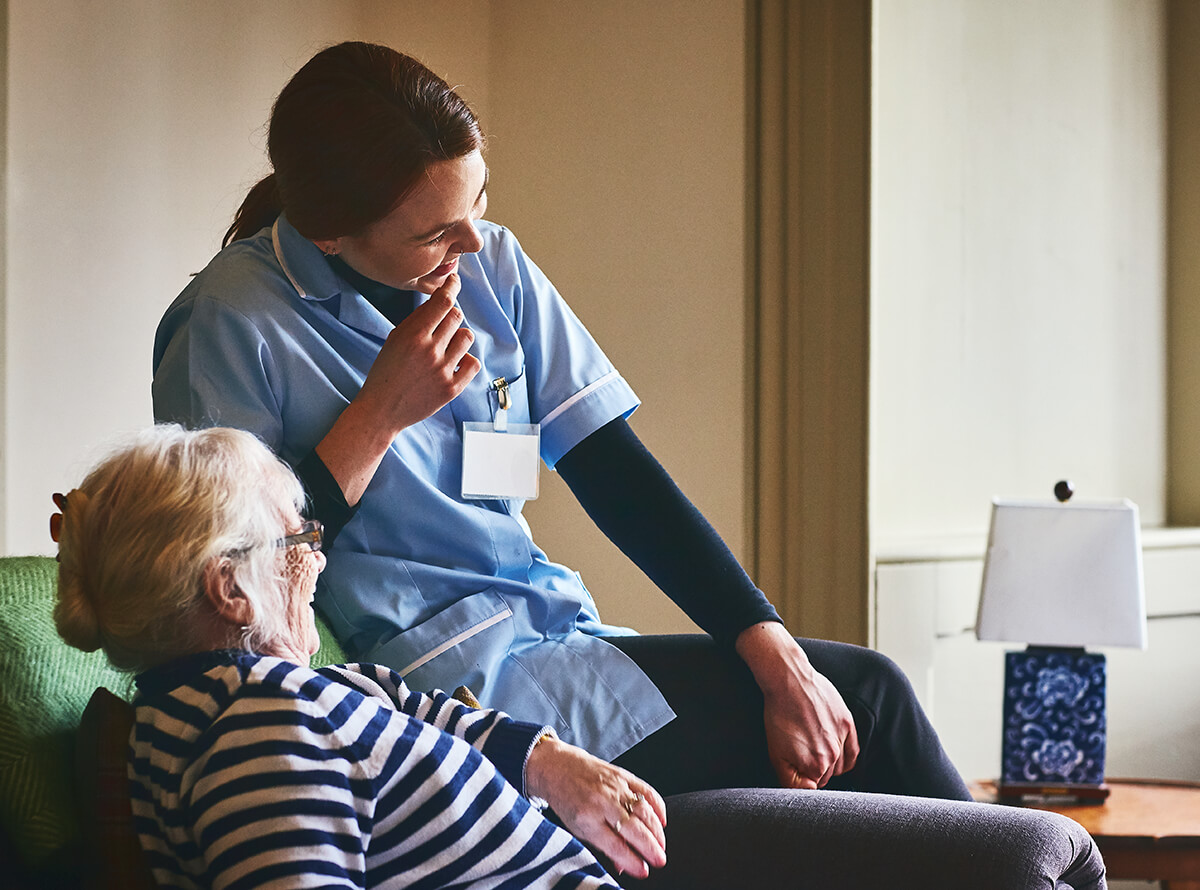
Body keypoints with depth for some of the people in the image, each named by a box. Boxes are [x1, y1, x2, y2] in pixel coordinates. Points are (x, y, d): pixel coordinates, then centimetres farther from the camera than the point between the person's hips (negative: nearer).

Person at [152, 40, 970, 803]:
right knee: (865, 695, -10)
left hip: (552, 640, 7)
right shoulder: (231, 327, -12)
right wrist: (379, 415, -17)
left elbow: (618, 478, 3)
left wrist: (776, 658, -6)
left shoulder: (493, 266, 6)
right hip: (449, 683, -7)